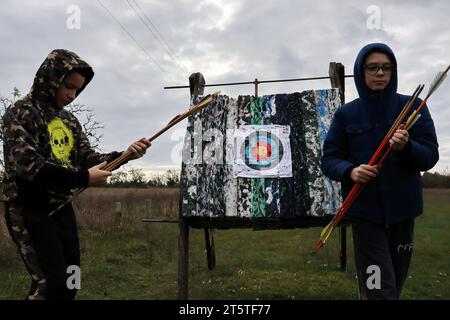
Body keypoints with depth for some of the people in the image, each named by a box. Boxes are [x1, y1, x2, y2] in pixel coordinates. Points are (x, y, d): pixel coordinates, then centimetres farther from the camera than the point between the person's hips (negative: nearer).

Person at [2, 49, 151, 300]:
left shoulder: (69, 120, 13)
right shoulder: (21, 112, -9)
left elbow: (87, 158, 7)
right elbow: (28, 165, -21)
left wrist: (125, 154, -10)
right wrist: (83, 178, -23)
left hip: (62, 208, 7)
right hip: (31, 210, -7)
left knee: (70, 283, 11)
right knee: (52, 284, -11)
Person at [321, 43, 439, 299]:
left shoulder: (413, 107, -1)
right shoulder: (346, 114, -1)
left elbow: (430, 156, -4)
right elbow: (329, 160, -1)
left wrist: (406, 147, -25)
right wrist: (350, 171, -22)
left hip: (403, 209, 2)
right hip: (365, 210, -2)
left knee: (395, 285, 17)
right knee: (379, 289, -8)